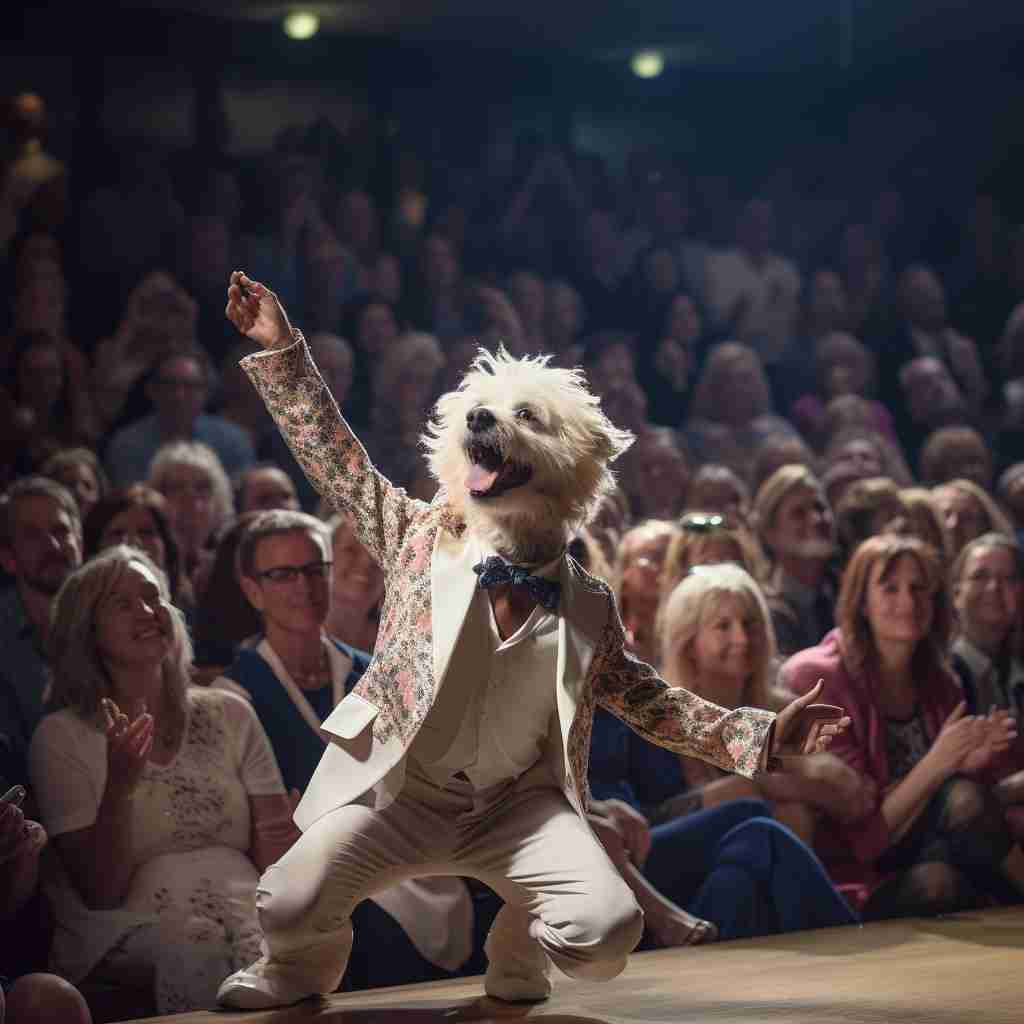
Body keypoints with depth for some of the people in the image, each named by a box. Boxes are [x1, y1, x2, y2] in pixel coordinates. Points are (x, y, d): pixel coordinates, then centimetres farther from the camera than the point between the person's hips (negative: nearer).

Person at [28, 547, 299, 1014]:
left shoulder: (229, 715, 14)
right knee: (194, 949, -38)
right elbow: (98, 892, -3)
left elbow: (278, 848, 10)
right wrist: (119, 787, -19)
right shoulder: (63, 737, 3)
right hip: (129, 926, -3)